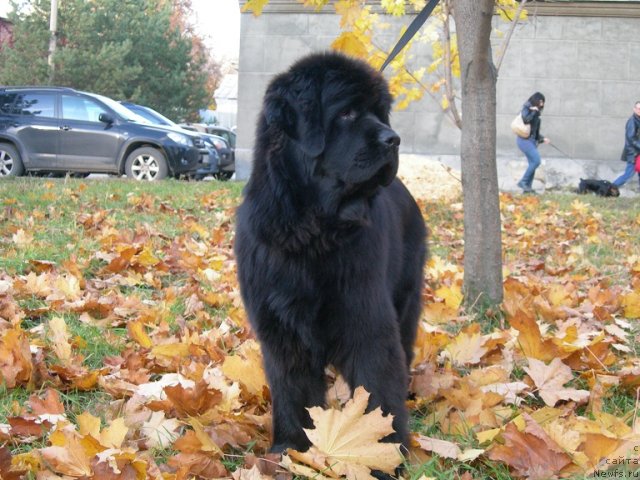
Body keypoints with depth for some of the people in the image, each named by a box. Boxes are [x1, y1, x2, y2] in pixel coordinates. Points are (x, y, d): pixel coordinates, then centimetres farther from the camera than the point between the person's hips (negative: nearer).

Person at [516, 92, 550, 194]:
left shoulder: (536, 113, 18)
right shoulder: (526, 108, -6)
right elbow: (525, 119, -26)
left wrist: (542, 139, 12)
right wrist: (533, 112, -16)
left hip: (532, 140, 9)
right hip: (525, 139, -9)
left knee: (533, 163, 4)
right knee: (536, 161, -17)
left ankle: (527, 187, 7)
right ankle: (523, 182, -10)